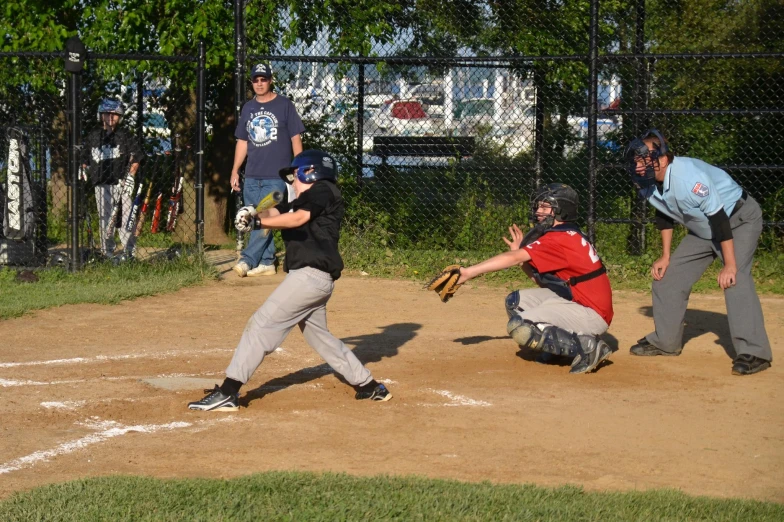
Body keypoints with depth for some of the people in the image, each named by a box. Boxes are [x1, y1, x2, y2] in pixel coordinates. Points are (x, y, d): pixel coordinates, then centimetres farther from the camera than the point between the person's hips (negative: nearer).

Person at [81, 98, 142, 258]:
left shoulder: (125, 136, 5)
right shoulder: (93, 137, 14)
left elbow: (135, 158, 1)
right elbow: (85, 160, 22)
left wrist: (130, 176, -10)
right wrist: (83, 172, 8)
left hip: (121, 184, -3)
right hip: (101, 185, 3)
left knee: (126, 218, -8)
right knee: (104, 220, 4)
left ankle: (129, 251, -5)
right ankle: (107, 252, 10)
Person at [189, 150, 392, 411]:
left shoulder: (322, 190, -4)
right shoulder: (302, 200, 25)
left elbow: (298, 218, -22)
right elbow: (274, 213, 10)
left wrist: (257, 221, -20)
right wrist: (253, 214, -11)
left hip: (310, 274, -11)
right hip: (316, 279, 11)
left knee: (262, 323, -12)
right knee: (318, 335, 20)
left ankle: (227, 392, -15)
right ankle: (369, 386, 26)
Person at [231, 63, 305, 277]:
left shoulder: (285, 105, -1)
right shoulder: (248, 108, 13)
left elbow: (295, 138, -1)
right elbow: (242, 141, 17)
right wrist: (235, 171, 12)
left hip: (276, 175, -5)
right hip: (252, 176, 5)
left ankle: (247, 260, -17)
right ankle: (267, 262, 13)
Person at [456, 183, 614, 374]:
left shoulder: (560, 239, -17)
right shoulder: (570, 236, 14)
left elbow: (513, 258, -24)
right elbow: (543, 279, 13)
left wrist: (468, 272, -25)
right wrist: (522, 253, 2)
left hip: (593, 313, -10)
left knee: (519, 327, -20)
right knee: (515, 302, 11)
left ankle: (587, 346, -15)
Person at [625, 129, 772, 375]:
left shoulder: (688, 177, -35)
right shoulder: (647, 184, -10)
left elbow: (719, 218, -32)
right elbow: (664, 215, 9)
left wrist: (730, 264, -31)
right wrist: (665, 256, 8)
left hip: (740, 219, -9)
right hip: (702, 229, 9)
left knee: (735, 279, -28)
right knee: (668, 275, 7)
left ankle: (753, 352, -27)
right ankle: (665, 341, 23)